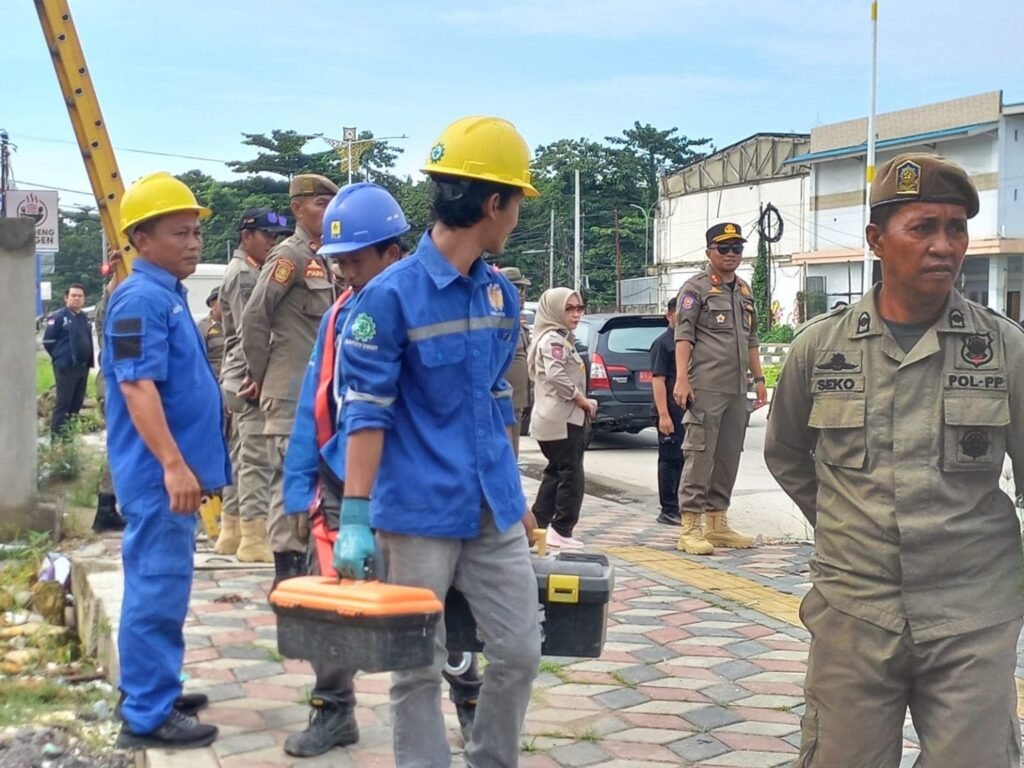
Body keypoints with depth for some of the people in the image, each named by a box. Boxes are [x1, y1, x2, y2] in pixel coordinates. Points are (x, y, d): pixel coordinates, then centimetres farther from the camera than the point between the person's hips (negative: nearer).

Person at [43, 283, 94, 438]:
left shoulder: (84, 318, 14)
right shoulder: (58, 317, -9)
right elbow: (48, 341, -9)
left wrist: (88, 360, 12)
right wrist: (60, 356, -2)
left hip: (83, 367, 7)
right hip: (66, 367, -7)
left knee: (77, 403, 11)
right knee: (63, 403, -6)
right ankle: (57, 437, -3)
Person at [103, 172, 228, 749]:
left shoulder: (169, 296, 15)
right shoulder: (141, 299, -15)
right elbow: (137, 386, -24)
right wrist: (173, 464, -28)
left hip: (174, 472, 10)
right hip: (159, 474, -10)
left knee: (162, 586, 17)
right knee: (157, 589, -6)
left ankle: (155, 690, 28)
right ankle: (148, 715, 1)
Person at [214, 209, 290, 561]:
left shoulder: (252, 272, 21)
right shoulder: (243, 274, -11)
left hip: (244, 380, 11)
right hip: (252, 378, -11)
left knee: (242, 455, 13)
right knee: (257, 457, -12)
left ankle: (232, 531, 20)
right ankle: (255, 537, -12)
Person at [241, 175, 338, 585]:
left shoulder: (319, 260, 17)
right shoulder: (289, 255, -10)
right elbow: (254, 316, -15)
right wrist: (259, 375, -7)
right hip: (290, 393, -9)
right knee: (290, 476, -7)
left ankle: (305, 562, 21)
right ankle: (286, 569, -3)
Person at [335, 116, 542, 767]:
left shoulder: (502, 295, 9)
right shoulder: (391, 296, -11)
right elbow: (366, 412, -13)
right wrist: (355, 518, -17)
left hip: (494, 513, 6)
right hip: (419, 514, -6)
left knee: (520, 652, 8)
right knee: (419, 667, 6)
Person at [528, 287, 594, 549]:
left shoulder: (563, 339, 20)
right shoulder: (552, 339, -12)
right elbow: (555, 374, -26)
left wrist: (581, 402, 12)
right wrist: (580, 398, -16)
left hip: (561, 417, 11)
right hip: (561, 419, -11)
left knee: (556, 473, 14)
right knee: (571, 474, -9)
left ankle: (539, 525, 17)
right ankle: (561, 531, -7)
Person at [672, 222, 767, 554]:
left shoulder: (745, 292, 21)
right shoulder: (696, 288, -1)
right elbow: (684, 335, -8)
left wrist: (759, 379, 20)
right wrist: (681, 379, -18)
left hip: (737, 390, 7)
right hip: (705, 387, -7)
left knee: (729, 457, 9)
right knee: (699, 455, -8)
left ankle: (717, 523, 17)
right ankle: (690, 528, -6)